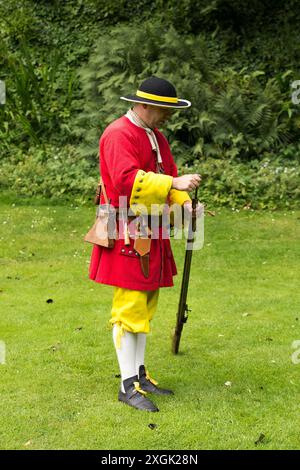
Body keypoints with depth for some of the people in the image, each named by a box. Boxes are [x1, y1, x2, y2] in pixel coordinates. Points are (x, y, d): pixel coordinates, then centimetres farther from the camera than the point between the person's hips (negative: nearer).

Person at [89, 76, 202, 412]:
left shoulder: (156, 137, 16)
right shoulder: (119, 135, -14)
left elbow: (168, 175, 17)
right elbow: (127, 180, -27)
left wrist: (183, 203, -2)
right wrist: (173, 183, -29)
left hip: (151, 234, 9)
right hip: (127, 236, -9)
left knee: (145, 306, 14)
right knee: (129, 307, -7)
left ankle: (140, 375, 23)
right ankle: (128, 386, -1)